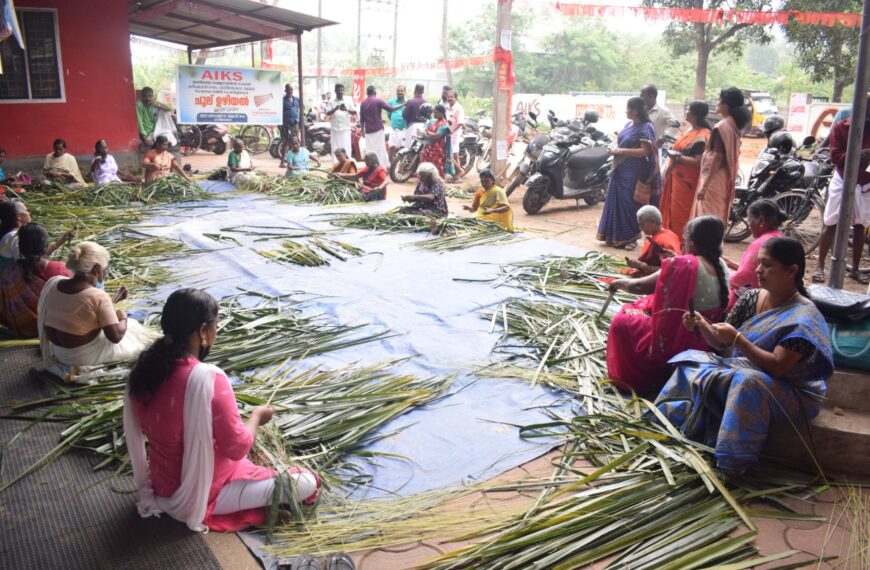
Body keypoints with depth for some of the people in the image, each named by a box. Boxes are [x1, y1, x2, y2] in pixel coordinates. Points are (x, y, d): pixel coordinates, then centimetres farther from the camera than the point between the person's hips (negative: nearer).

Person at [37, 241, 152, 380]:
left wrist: (111, 301, 12)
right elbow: (115, 336, -24)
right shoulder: (98, 296, -29)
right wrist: (123, 318, -4)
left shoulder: (52, 283, -9)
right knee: (138, 332, 14)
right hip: (84, 356, -6)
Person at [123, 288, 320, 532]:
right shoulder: (209, 378, -32)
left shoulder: (145, 366, -10)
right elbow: (237, 448, -21)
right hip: (200, 494, -8)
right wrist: (257, 416, -3)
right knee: (307, 483, -5)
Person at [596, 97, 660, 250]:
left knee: (629, 204, -4)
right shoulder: (628, 124, 12)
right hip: (620, 171, 8)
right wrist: (615, 148, 2)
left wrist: (621, 151, -20)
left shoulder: (645, 128, -13)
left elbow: (645, 151, -21)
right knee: (616, 202, 10)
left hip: (633, 174, -8)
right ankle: (616, 236, 19)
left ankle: (629, 238, 6)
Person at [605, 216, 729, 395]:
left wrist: (620, 283, 5)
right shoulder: (721, 266, -3)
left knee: (622, 321, 5)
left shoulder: (683, 265, -24)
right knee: (647, 308, 24)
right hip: (708, 342, 8)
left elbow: (639, 286, -14)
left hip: (679, 342, -7)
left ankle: (635, 377, 17)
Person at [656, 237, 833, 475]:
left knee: (748, 382, -37)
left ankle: (736, 461, -23)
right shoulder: (752, 299, 1)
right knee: (692, 363, -6)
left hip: (792, 393, -7)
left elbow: (778, 367, -27)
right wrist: (702, 326, -14)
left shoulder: (802, 318, -19)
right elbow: (723, 345, 5)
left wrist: (737, 339, -30)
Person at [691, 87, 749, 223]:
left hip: (714, 179, -9)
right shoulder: (734, 126, 11)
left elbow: (717, 158, -21)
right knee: (718, 216, 15)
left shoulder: (721, 128, -17)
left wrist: (705, 185, -21)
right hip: (726, 179, 9)